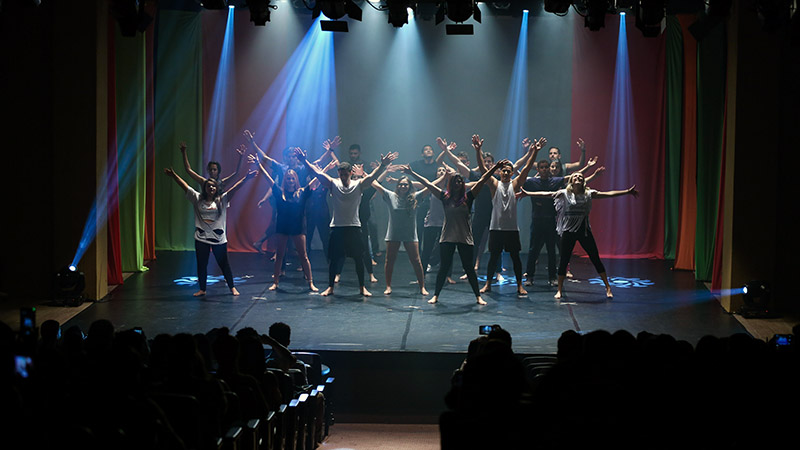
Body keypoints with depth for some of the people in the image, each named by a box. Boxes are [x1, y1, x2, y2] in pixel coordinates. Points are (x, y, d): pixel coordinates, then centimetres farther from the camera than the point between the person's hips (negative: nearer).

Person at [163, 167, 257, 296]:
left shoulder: (221, 200, 1)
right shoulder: (198, 199, 4)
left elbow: (234, 188, -8)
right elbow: (185, 186, 4)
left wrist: (246, 178, -18)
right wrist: (173, 175, 0)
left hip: (219, 238, -1)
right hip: (201, 238, 2)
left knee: (224, 264, 6)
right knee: (201, 265, 8)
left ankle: (232, 287, 18)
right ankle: (202, 289, 20)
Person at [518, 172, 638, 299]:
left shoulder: (588, 193, 3)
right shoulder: (564, 193, 1)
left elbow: (608, 194, 4)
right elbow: (546, 194, -4)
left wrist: (627, 192, 0)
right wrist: (527, 193, -11)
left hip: (584, 231, 1)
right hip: (568, 231, -1)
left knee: (595, 259, 3)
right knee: (564, 260, 2)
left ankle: (608, 287, 12)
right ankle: (560, 290, 13)